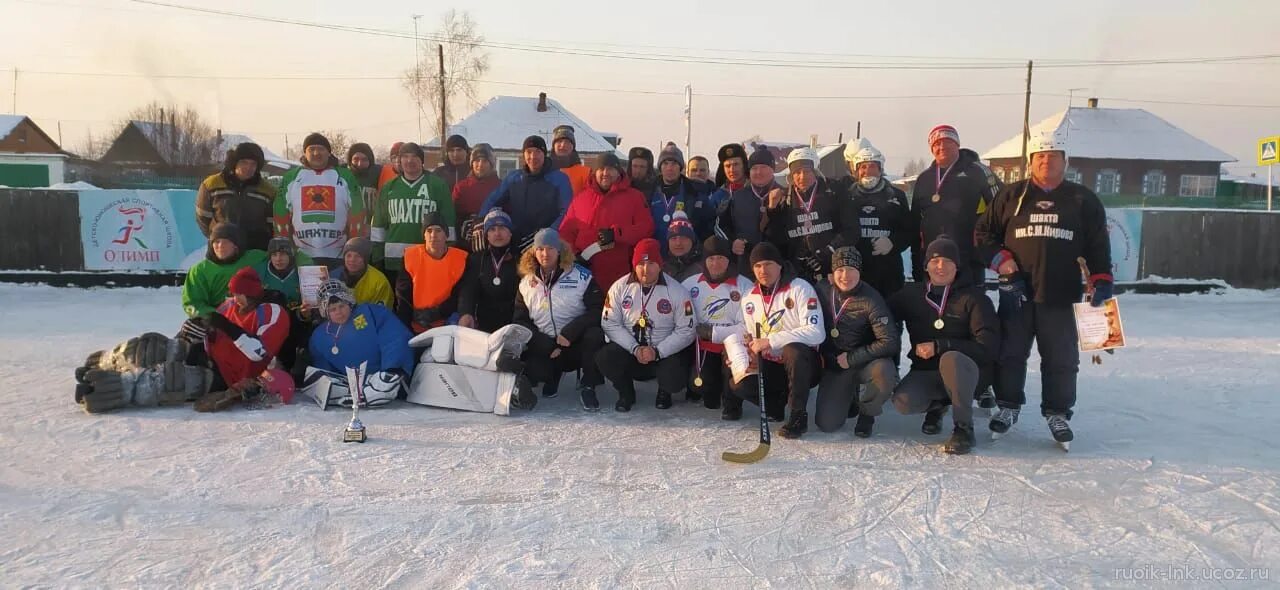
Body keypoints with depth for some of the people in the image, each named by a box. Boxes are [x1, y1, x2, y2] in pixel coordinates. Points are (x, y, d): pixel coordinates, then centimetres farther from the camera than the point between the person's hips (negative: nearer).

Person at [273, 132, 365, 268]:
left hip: (338, 257, -1)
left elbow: (356, 215, 3)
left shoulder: (345, 177, 5)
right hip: (302, 257, 1)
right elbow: (282, 216, 9)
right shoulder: (290, 178, 8)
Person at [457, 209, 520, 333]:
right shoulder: (476, 258, 10)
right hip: (483, 326, 2)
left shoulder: (520, 259, 4)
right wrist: (466, 313, -24)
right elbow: (468, 290, -4)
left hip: (513, 326, -2)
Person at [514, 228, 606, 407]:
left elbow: (597, 310, -12)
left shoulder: (581, 276, -5)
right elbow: (520, 320, 4)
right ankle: (553, 374, 13)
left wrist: (569, 333, -23)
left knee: (594, 335, -34)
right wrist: (547, 346, -10)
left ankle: (588, 387, -11)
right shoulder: (526, 283, 5)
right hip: (544, 348, 3)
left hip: (577, 345, -3)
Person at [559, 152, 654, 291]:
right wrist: (573, 255, -3)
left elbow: (646, 227, 0)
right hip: (586, 273, 2)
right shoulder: (580, 198, 15)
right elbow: (566, 231, 14)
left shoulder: (634, 197, 9)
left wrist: (616, 234, -11)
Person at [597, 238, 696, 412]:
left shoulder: (677, 291, -9)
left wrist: (658, 352, -20)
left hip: (664, 353, -1)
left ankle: (664, 391, 14)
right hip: (629, 349, 1)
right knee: (605, 358, -28)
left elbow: (686, 331, -9)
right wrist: (634, 348, -18)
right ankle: (626, 393, 6)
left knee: (674, 379, -29)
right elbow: (610, 323, -6)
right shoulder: (620, 287, -5)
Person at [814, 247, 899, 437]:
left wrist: (852, 358, -20)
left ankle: (866, 413, -5)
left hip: (866, 363, -2)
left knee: (885, 373, -38)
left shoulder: (870, 299, -18)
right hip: (834, 364, 2)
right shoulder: (822, 291, -7)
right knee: (826, 424, -11)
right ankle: (849, 399, 24)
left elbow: (890, 343, -23)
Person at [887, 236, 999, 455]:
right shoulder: (911, 294, 3)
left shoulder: (973, 297, -7)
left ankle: (964, 428, -18)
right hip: (925, 371, 3)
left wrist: (939, 346, -20)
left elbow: (988, 347, -14)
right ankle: (937, 405, 9)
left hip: (963, 369, -3)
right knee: (903, 402, -28)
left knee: (950, 359, -38)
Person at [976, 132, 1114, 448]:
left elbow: (1098, 245, 10)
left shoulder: (1083, 200, 9)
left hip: (1062, 296, 0)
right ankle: (1008, 407, 20)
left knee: (1061, 359, 5)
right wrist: (1003, 263, -6)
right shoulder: (1012, 195, 7)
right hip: (1016, 294, 0)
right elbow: (985, 233, 7)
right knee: (1010, 353, 6)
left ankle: (1058, 414, 18)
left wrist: (1101, 279, -1)